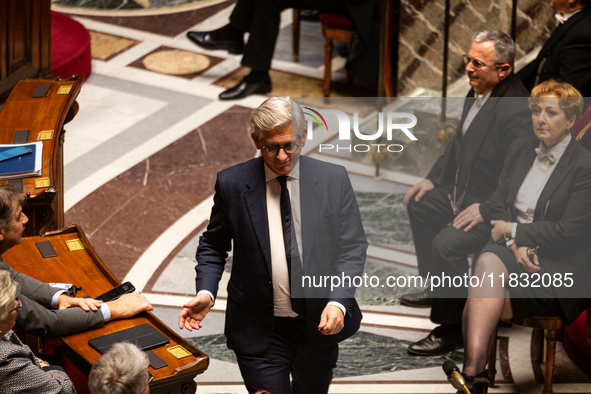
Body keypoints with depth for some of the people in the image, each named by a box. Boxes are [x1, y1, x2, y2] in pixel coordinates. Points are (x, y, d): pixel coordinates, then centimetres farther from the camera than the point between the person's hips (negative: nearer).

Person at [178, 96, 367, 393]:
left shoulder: (333, 179, -6)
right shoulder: (232, 184, -7)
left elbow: (352, 247, -4)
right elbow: (213, 246, 5)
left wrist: (338, 302, -19)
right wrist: (206, 292, -13)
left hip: (319, 324, 2)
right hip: (260, 332, -2)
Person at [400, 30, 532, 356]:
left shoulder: (516, 108, -28)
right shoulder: (477, 93, 3)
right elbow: (459, 143, 20)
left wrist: (485, 209, -29)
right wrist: (433, 179, 13)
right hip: (463, 192, 11)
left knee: (446, 244, -28)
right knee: (420, 204, 26)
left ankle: (450, 327, -10)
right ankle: (435, 287, 40)